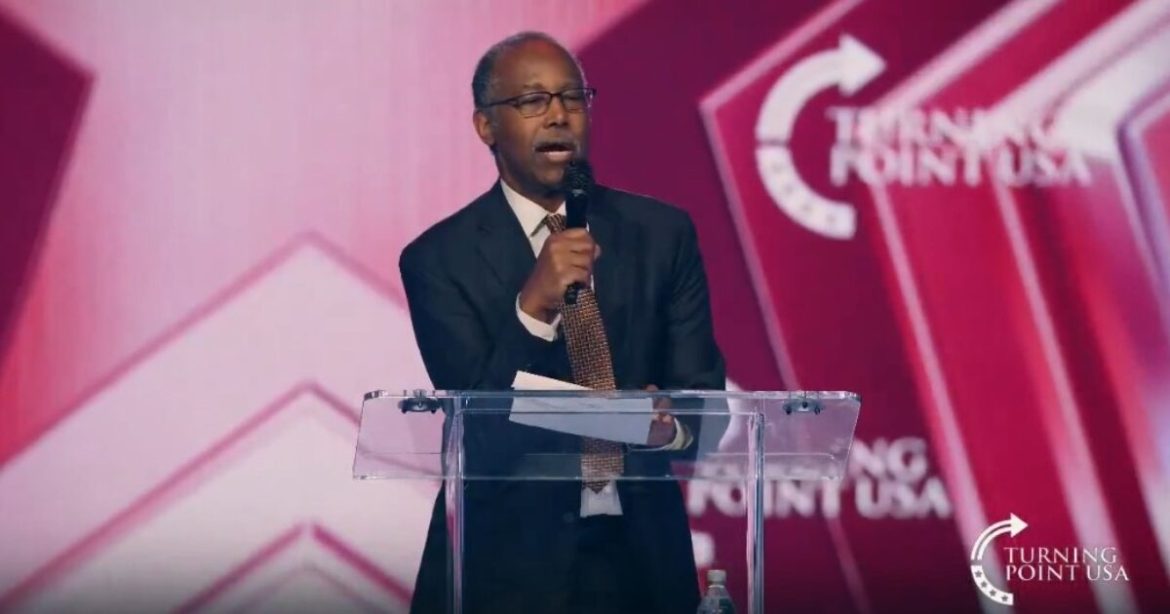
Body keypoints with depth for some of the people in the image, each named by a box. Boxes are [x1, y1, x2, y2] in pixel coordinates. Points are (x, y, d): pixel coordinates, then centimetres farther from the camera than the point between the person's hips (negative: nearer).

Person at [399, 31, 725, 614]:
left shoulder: (664, 233, 0)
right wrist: (530, 308, -29)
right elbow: (479, 432, -15)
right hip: (507, 565, -3)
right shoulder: (439, 259, -8)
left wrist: (668, 427, -24)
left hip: (643, 555, 3)